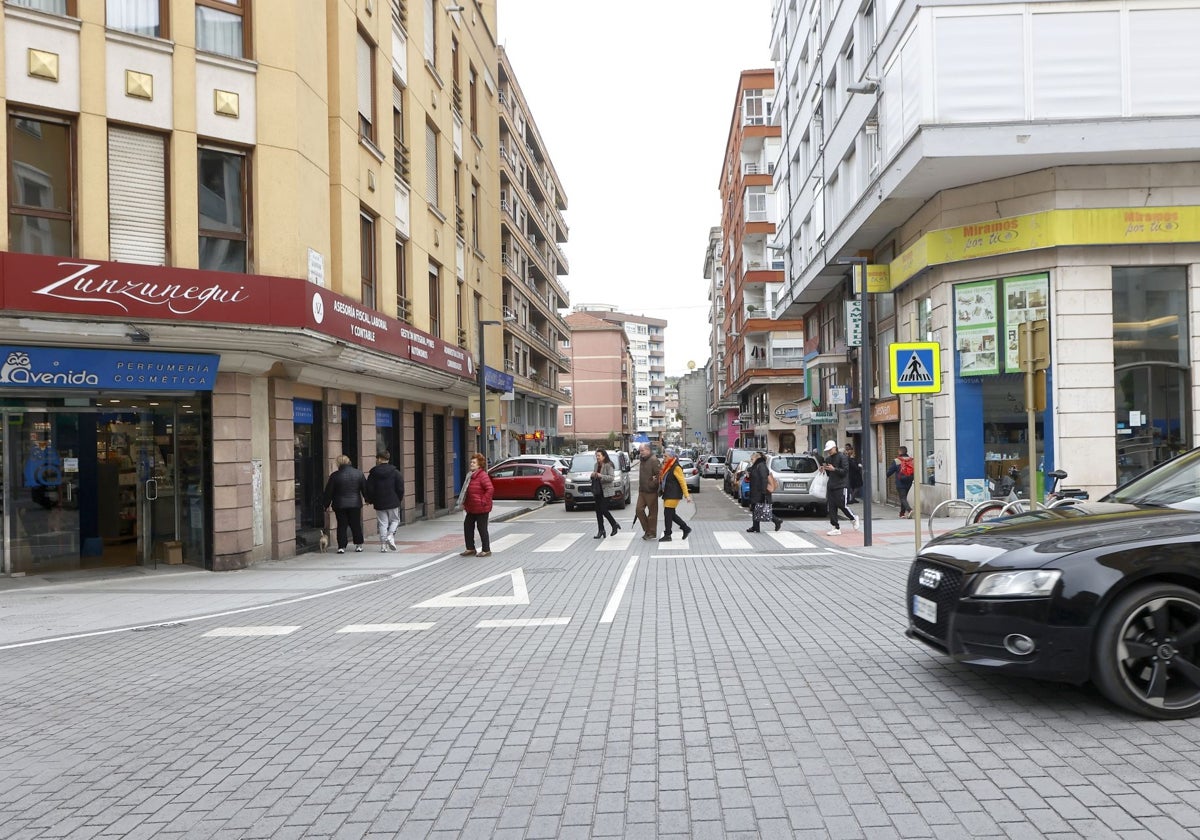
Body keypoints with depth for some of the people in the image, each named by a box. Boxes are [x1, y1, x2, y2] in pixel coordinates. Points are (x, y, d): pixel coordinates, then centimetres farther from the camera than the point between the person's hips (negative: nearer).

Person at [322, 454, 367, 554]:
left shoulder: (334, 475, -9)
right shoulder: (359, 473, -1)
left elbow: (328, 492, -2)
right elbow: (365, 488, 7)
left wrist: (325, 504, 8)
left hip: (340, 505, -2)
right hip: (355, 504, 2)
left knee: (342, 525, 5)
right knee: (356, 524, 12)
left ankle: (342, 546, 2)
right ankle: (359, 545, 15)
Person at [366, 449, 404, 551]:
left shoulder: (373, 472, -2)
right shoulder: (395, 472, -3)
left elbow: (369, 489, -2)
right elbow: (400, 487, -4)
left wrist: (370, 500, 13)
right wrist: (400, 498, 11)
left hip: (379, 503, 1)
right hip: (393, 502, -1)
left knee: (383, 523, 6)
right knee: (395, 520, 13)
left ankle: (383, 544, 2)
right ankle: (390, 536, -9)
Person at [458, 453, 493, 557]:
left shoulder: (483, 475, -17)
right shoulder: (471, 475, 12)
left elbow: (490, 489, -26)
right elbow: (467, 491, 21)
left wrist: (483, 501, -22)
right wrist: (464, 503, 13)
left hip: (481, 508, -9)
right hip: (471, 509, 9)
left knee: (482, 528, 0)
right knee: (467, 526, 10)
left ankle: (486, 550, 11)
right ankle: (470, 549, 20)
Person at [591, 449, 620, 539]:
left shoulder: (608, 465, -10)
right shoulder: (596, 465, 13)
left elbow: (612, 477, -19)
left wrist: (601, 476, -26)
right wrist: (593, 475, 1)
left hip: (605, 491, -8)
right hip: (597, 491, 8)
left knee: (603, 510, -9)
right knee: (598, 511, 6)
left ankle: (615, 525, 12)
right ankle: (600, 531, 12)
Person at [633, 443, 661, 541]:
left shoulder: (653, 460, -16)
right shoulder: (642, 460, 13)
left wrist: (654, 484, -18)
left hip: (651, 491, -9)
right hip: (642, 491, 9)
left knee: (652, 512, 1)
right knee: (639, 509, 5)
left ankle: (652, 533, 10)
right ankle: (647, 530, 18)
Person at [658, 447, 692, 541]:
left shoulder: (676, 468, -13)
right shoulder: (667, 467, 14)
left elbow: (682, 482, -15)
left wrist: (686, 495, -18)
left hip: (673, 495, -9)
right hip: (667, 494, 9)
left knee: (668, 513, -7)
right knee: (671, 514, 11)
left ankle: (667, 535, -1)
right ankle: (686, 528, 22)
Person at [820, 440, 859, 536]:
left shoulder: (842, 457, -7)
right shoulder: (828, 459, 14)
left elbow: (845, 471, -14)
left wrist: (834, 469, -22)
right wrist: (825, 469, 1)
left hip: (840, 486, -7)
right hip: (831, 486, 7)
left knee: (842, 505, -5)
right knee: (831, 507, 1)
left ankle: (854, 519, 22)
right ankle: (836, 528, 6)